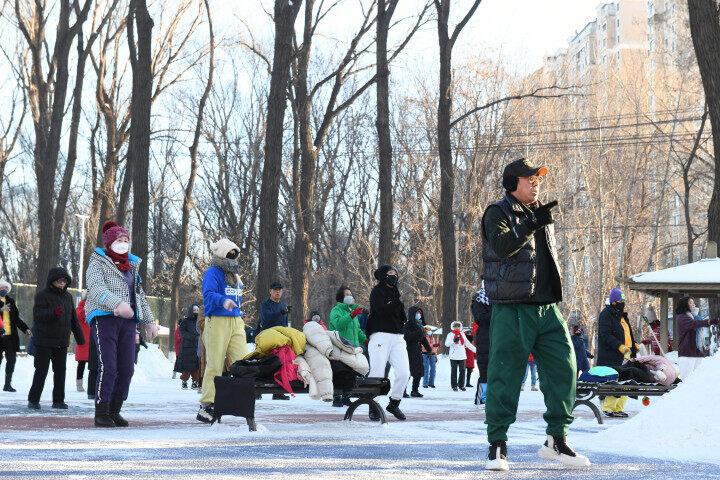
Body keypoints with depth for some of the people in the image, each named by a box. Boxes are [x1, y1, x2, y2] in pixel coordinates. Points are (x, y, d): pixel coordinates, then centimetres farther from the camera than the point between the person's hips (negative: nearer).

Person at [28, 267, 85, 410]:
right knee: (41, 371, -4)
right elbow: (37, 315, -18)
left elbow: (73, 318, 19)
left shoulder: (67, 296, 12)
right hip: (44, 341, -6)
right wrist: (53, 313, -34)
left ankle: (58, 400, 16)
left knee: (60, 371, 8)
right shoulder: (42, 295, -7)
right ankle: (33, 400, 4)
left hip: (62, 342, 6)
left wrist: (79, 337, 18)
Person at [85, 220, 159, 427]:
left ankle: (114, 410, 13)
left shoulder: (132, 266, 22)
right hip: (105, 317, -6)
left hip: (128, 320, 6)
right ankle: (101, 413, -8)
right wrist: (117, 303, -34)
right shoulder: (98, 263, 0)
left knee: (126, 369, 2)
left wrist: (148, 321, 26)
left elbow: (140, 295, 29)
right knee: (108, 367, -14)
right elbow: (96, 288, -18)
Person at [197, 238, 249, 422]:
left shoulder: (235, 274, 22)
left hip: (236, 322, 7)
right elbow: (208, 294, -19)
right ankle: (207, 405, -3)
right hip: (217, 322, -7)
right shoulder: (213, 272, -4)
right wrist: (223, 301, -35)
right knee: (215, 365, -7)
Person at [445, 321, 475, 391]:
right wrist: (453, 341, -27)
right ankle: (454, 386, 4)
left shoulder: (462, 334, 15)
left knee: (462, 371, 4)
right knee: (454, 371, 0)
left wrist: (475, 349, 21)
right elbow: (447, 344, -10)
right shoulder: (450, 334, 1)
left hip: (462, 356, 4)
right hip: (454, 356, -4)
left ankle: (461, 385, 13)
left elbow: (467, 343, 22)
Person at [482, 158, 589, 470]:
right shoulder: (498, 213, -2)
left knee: (564, 369, 2)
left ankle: (557, 438, 12)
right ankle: (497, 444, 2)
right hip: (511, 308, -7)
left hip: (547, 307, 7)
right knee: (505, 374, -5)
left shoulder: (541, 215, 21)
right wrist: (532, 224, -28)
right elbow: (501, 245, -22)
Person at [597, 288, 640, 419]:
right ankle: (609, 407, -8)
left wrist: (634, 345, 17)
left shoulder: (622, 315, 24)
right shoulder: (606, 315, -6)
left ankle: (618, 407, 12)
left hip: (626, 354, 9)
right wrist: (619, 346, -24)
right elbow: (605, 335, -15)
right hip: (611, 357, -9)